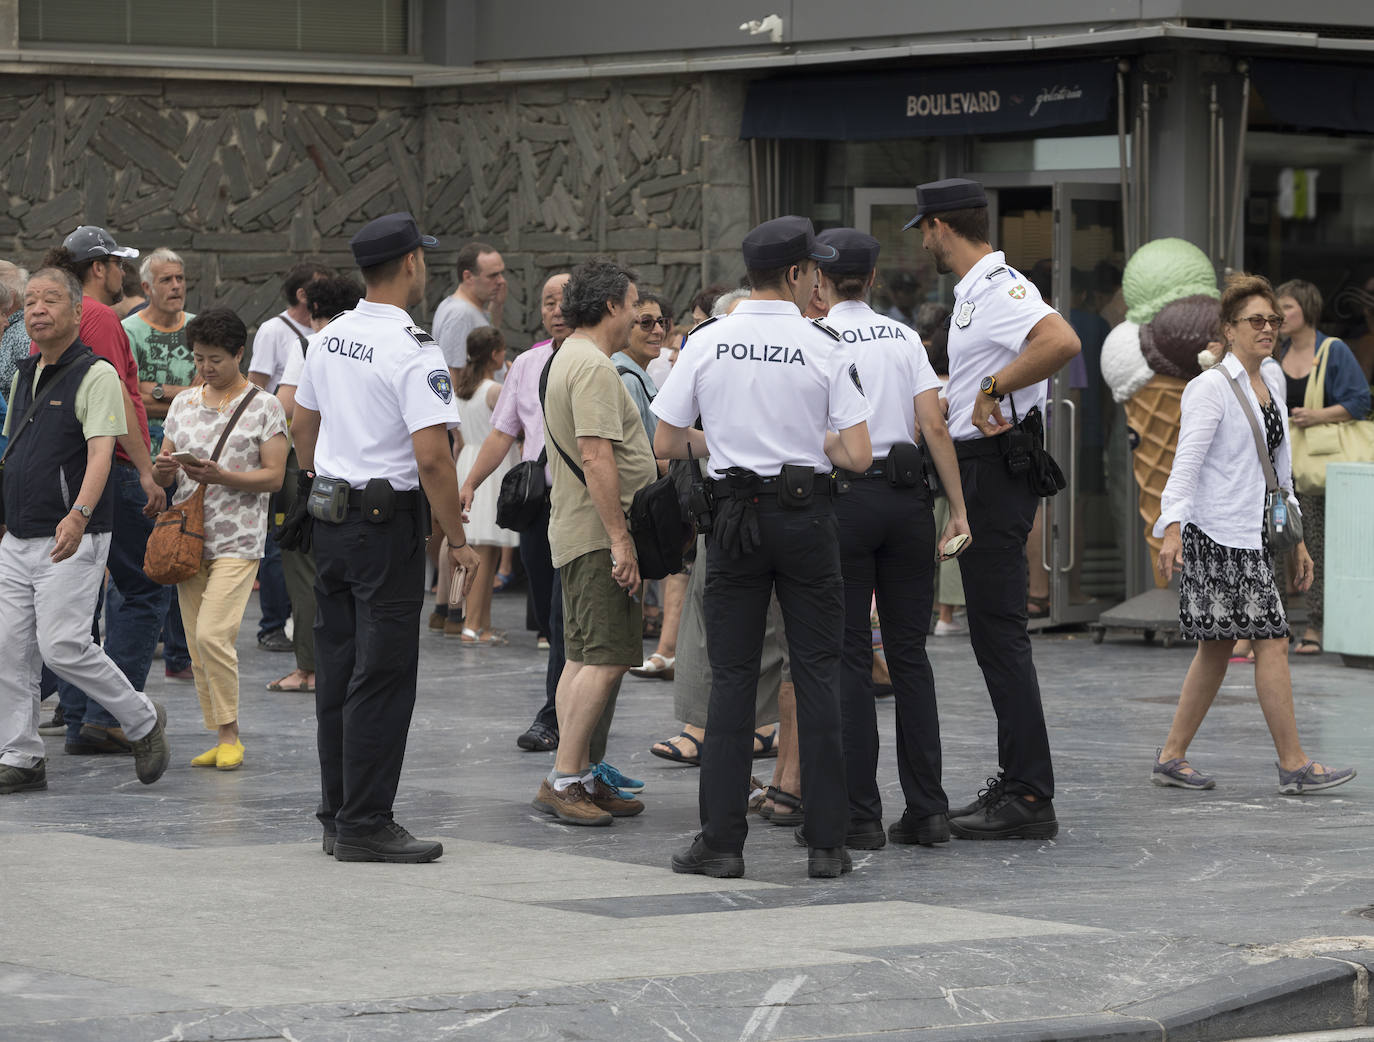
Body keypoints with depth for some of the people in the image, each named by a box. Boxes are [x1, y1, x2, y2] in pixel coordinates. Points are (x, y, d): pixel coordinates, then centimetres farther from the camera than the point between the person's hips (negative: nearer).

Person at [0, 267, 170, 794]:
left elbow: (101, 453, -21)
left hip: (71, 539, -8)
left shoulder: (95, 375, -11)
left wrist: (79, 515, -35)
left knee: (63, 645, -13)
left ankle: (141, 720, 7)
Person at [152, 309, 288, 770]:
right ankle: (219, 737, 13)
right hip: (188, 535, 5)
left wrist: (220, 476, -19)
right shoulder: (183, 403, 13)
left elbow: (273, 476, -6)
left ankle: (231, 733, -5)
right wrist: (163, 468, -8)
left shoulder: (264, 407, -2)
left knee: (212, 633, -17)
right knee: (197, 645, 4)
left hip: (237, 539, -5)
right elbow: (163, 474, 16)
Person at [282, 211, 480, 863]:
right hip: (386, 520, -8)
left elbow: (302, 424, 19)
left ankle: (337, 817, 20)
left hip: (329, 514, 8)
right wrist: (457, 540, -15)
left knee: (337, 672, 13)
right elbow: (431, 456, -22)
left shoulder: (331, 338, 8)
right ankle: (364, 826, -4)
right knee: (383, 676, -4)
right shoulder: (412, 351, -17)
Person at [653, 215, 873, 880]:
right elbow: (858, 456, -10)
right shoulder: (824, 349, -6)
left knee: (731, 675, 5)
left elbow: (665, 444, 2)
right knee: (817, 674, 4)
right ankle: (827, 842, 3)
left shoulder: (705, 343, -1)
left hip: (736, 515, 2)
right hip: (805, 515, -1)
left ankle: (722, 841, 2)